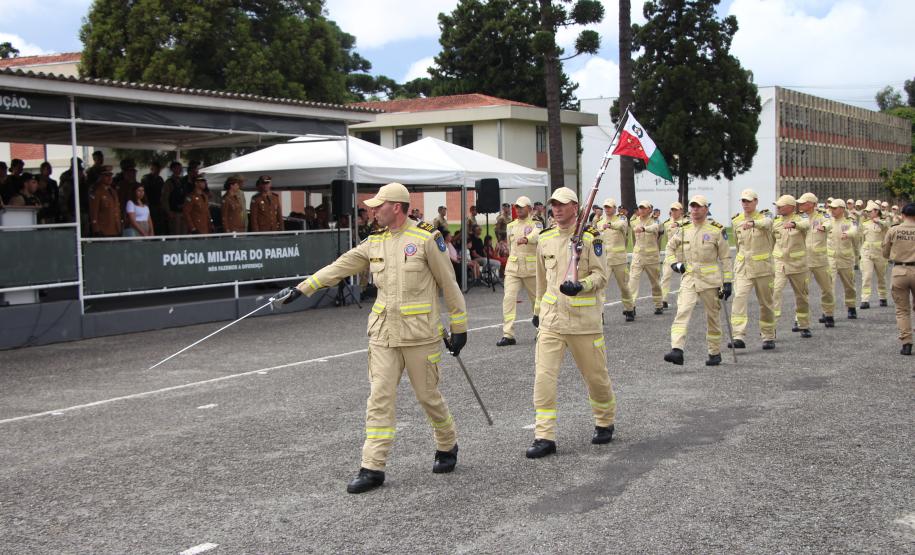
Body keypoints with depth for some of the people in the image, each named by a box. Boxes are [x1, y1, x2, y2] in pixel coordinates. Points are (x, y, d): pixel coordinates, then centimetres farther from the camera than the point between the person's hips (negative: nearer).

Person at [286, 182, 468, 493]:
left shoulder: (426, 239, -7)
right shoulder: (374, 243, 9)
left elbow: (449, 285, -3)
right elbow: (340, 267, 11)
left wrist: (459, 328, -2)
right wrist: (302, 289, 6)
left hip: (420, 335, -4)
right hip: (383, 334, 5)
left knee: (428, 396, 7)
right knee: (380, 398, 0)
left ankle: (447, 447, 32)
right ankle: (372, 468, 3)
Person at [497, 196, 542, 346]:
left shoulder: (536, 224, -3)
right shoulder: (510, 226, 12)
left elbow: (536, 235, -28)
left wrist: (526, 239, -49)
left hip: (531, 268, -3)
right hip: (512, 268, 3)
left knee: (536, 299, 9)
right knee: (509, 298, -11)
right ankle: (508, 335, -13)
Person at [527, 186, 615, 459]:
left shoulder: (590, 237, -6)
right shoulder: (545, 238, 8)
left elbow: (600, 275, -9)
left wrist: (581, 286, -28)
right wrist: (539, 309, 26)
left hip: (584, 320, -3)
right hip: (551, 319, 3)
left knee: (596, 375, 10)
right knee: (544, 376, -7)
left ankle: (605, 424, 34)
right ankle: (545, 437, -2)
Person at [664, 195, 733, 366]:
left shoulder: (716, 230, -4)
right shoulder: (684, 230, 6)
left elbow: (725, 258, -1)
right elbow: (670, 246, 25)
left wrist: (727, 282, -5)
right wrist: (674, 262, 9)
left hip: (710, 280, -2)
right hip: (689, 278, 2)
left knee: (712, 317, 9)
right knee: (682, 312, -16)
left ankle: (715, 353, 23)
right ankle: (677, 350, -26)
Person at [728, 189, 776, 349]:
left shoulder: (764, 216, -3)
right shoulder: (736, 221, 8)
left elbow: (767, 223, -30)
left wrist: (753, 223, -49)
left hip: (763, 266, -2)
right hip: (742, 267, 2)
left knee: (766, 303, 7)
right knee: (739, 298, -16)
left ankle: (768, 337, 22)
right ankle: (739, 337, -23)